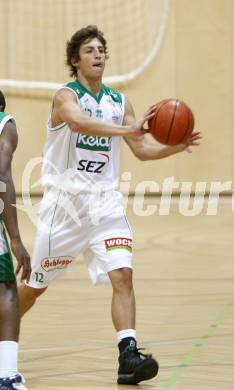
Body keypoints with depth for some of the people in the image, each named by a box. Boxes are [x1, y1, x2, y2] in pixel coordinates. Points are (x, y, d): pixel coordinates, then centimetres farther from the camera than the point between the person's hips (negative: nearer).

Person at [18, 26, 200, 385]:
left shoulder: (119, 102, 8)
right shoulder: (66, 96, -10)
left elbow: (142, 149, 7)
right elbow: (78, 121, -34)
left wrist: (174, 148, -13)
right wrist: (126, 130, -48)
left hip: (104, 203, 4)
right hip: (64, 203, -3)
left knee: (122, 274, -16)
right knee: (36, 285, 10)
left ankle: (128, 356, -22)